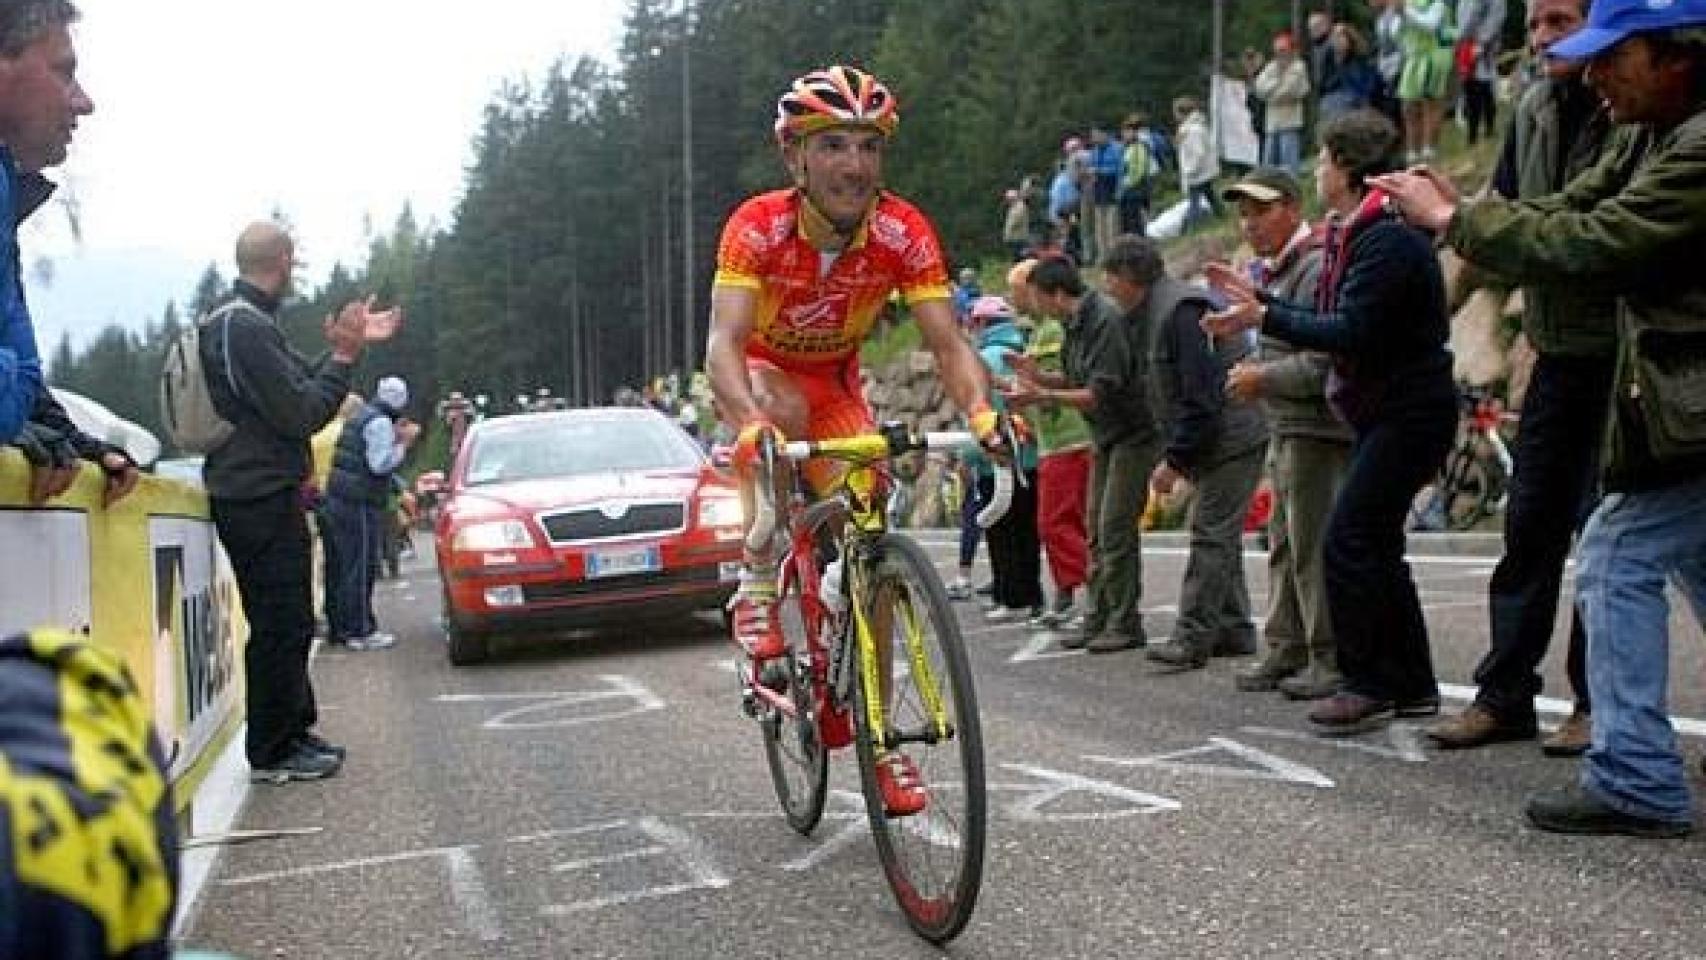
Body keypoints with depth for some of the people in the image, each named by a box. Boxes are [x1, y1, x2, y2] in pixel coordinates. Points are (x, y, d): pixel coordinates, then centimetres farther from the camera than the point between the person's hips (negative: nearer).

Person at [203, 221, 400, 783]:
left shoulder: (245, 321, 16)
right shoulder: (245, 327, -18)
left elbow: (298, 385, 17)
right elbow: (301, 413, -20)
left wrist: (349, 345, 12)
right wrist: (343, 356, -10)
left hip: (262, 495, 11)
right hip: (261, 500, -11)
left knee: (286, 624, 18)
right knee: (280, 626, -3)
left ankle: (295, 732, 28)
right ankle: (273, 754, 6)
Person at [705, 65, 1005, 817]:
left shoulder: (905, 233, -23)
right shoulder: (758, 226, -29)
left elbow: (948, 343, -27)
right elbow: (725, 341, -40)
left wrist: (980, 412, -48)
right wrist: (751, 425, -60)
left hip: (836, 387, 3)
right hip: (764, 376, -2)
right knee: (784, 407, -40)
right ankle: (758, 586, -20)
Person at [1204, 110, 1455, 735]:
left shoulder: (1387, 239, -18)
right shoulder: (1353, 235, 14)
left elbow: (1351, 332, -25)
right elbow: (1333, 322, 14)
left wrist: (1265, 317, -21)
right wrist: (1259, 298, 12)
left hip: (1409, 411, -10)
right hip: (1383, 409, 10)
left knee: (1349, 540, -11)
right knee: (1374, 545, 12)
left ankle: (1367, 685, -2)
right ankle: (1412, 685, 20)